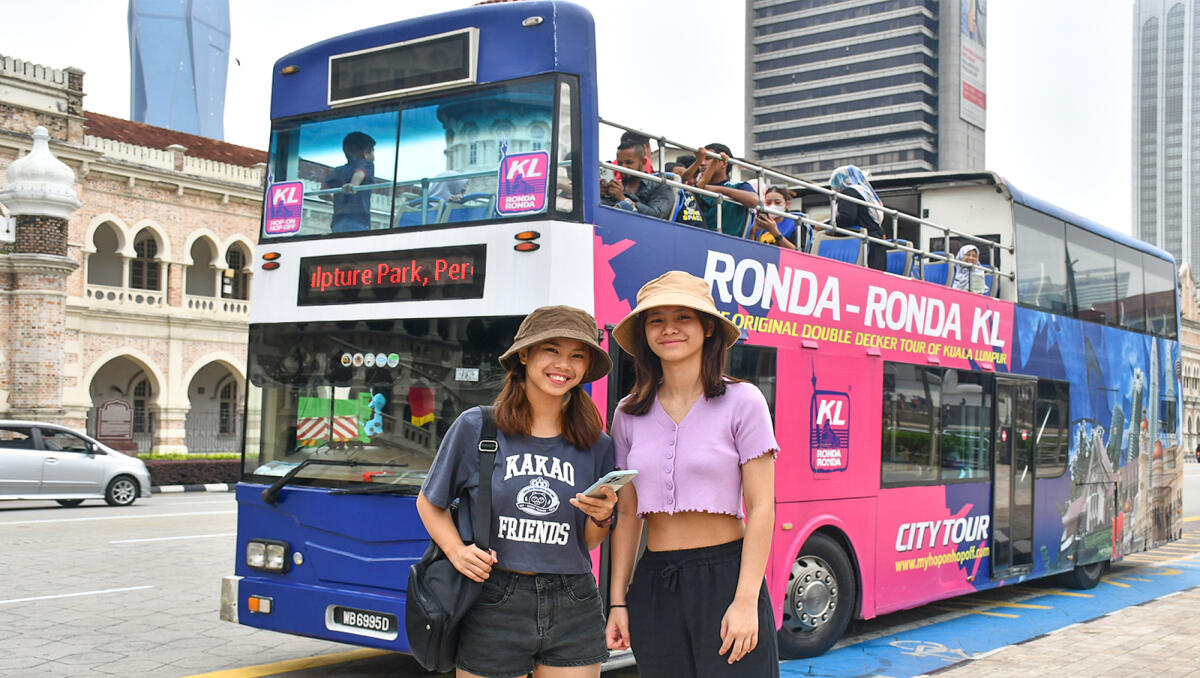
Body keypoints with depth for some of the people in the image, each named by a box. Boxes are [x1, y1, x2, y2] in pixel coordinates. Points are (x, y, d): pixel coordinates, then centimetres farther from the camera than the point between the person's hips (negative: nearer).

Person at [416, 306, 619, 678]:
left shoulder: (596, 446, 5)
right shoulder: (475, 427, -2)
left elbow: (588, 544, 12)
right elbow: (429, 503, 9)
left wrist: (601, 519, -10)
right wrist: (457, 551, -8)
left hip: (573, 614, 2)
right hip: (493, 607, -2)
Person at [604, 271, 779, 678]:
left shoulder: (742, 401, -4)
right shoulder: (629, 414, 8)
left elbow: (761, 508, -7)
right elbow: (627, 514, 11)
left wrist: (746, 600, -13)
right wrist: (618, 601, 7)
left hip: (725, 578, -3)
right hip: (655, 585, 4)